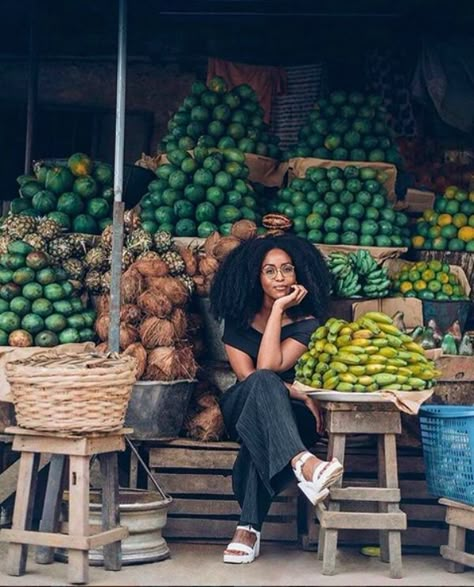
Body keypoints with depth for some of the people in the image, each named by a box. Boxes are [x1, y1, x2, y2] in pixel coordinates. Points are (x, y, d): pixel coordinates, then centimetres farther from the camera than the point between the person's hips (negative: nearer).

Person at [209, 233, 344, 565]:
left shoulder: (307, 323, -1)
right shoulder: (239, 319, 4)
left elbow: (270, 365, -19)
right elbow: (249, 375, -10)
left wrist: (279, 308, -16)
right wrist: (300, 395, -20)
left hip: (288, 417, 0)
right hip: (241, 410, 0)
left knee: (260, 429, -39)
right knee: (263, 384, -38)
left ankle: (249, 529, -46)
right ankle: (303, 464, -62)